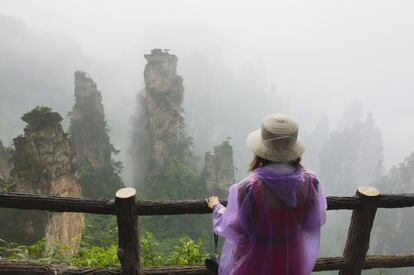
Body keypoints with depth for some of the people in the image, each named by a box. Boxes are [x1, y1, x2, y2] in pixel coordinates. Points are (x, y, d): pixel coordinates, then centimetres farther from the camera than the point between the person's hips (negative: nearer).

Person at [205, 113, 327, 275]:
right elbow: (317, 221, -4)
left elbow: (231, 228, -16)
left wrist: (216, 207, 4)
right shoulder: (310, 182, -23)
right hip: (293, 262, 3)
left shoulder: (249, 189, -34)